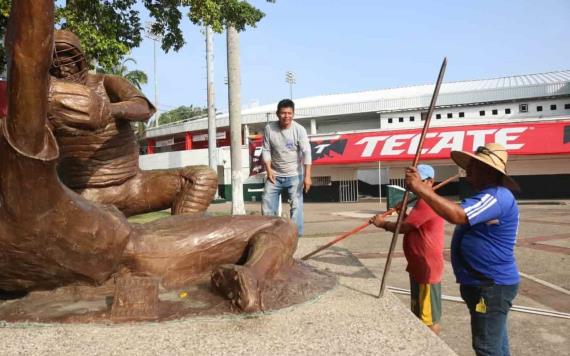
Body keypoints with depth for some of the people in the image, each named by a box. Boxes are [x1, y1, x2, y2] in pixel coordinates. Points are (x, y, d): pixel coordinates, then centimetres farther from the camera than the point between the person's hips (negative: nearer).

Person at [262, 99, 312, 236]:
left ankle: (296, 233, 5)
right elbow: (266, 150, -2)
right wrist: (268, 169, -12)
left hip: (294, 175, -2)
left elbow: (306, 153, -18)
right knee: (267, 204, 6)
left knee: (296, 205, -3)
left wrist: (307, 176, -25)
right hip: (275, 175, 3)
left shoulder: (299, 129, -14)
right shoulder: (269, 128, -8)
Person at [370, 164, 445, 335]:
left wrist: (383, 223, -6)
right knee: (419, 313, 21)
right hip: (420, 266, 11)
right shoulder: (423, 201, 16)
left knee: (430, 317, -1)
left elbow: (405, 227, -20)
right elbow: (412, 225, 21)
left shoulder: (427, 202, -19)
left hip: (427, 267, -11)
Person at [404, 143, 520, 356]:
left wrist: (420, 189, -32)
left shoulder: (497, 196, -23)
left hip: (491, 285, -11)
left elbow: (457, 215, -35)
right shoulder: (488, 196, 15)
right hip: (488, 283, 11)